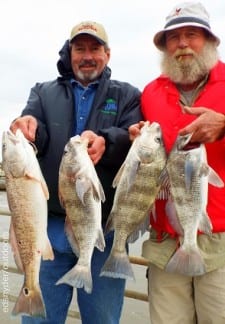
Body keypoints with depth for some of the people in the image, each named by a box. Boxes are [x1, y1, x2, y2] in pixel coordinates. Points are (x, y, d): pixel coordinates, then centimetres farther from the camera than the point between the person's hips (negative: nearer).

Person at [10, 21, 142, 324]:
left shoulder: (128, 96, 9)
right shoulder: (44, 93, 13)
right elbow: (34, 139, -3)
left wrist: (106, 143, -29)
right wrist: (27, 128, -28)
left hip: (105, 226, -1)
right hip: (50, 225, 1)